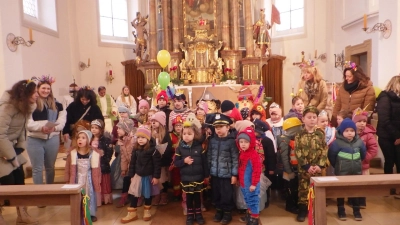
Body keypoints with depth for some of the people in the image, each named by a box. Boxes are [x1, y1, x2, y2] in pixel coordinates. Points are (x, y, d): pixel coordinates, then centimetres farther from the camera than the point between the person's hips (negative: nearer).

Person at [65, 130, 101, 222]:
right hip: (77, 180, 1)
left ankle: (91, 214, 22)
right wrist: (68, 182, 0)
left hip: (89, 180, -1)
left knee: (90, 196, 7)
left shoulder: (94, 154, -8)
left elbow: (96, 171, -3)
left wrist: (97, 183, -1)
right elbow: (68, 169, 0)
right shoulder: (72, 154, -6)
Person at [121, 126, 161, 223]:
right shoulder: (135, 149, -5)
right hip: (138, 175, 3)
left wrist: (156, 177, -15)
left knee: (148, 195, 14)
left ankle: (147, 211, 34)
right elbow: (132, 163, 3)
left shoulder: (153, 150, -18)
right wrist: (131, 175, 2)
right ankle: (132, 213, 19)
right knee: (133, 194, 6)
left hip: (149, 176, -3)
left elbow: (157, 164, -15)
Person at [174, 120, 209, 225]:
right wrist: (184, 161, -21)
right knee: (189, 197, 12)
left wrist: (206, 175, -1)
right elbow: (175, 162, -3)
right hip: (186, 178, 0)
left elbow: (204, 162, -3)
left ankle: (198, 214, 31)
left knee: (197, 196, 13)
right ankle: (190, 215, 28)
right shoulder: (180, 148, -6)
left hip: (198, 177, 0)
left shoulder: (199, 147, -8)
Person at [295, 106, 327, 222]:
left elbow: (324, 151, -1)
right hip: (304, 168, -2)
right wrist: (307, 166, -14)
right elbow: (298, 153, -9)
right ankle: (302, 209, 15)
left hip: (317, 167, 2)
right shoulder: (299, 135, -4)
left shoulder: (320, 134, 2)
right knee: (303, 188, 5)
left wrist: (320, 165, -11)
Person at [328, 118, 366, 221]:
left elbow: (363, 154, 15)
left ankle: (356, 211, 28)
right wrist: (337, 165, 3)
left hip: (356, 171, 4)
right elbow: (331, 156, -8)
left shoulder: (359, 141, -2)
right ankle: (341, 210, 21)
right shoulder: (337, 142, -17)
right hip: (342, 172, -4)